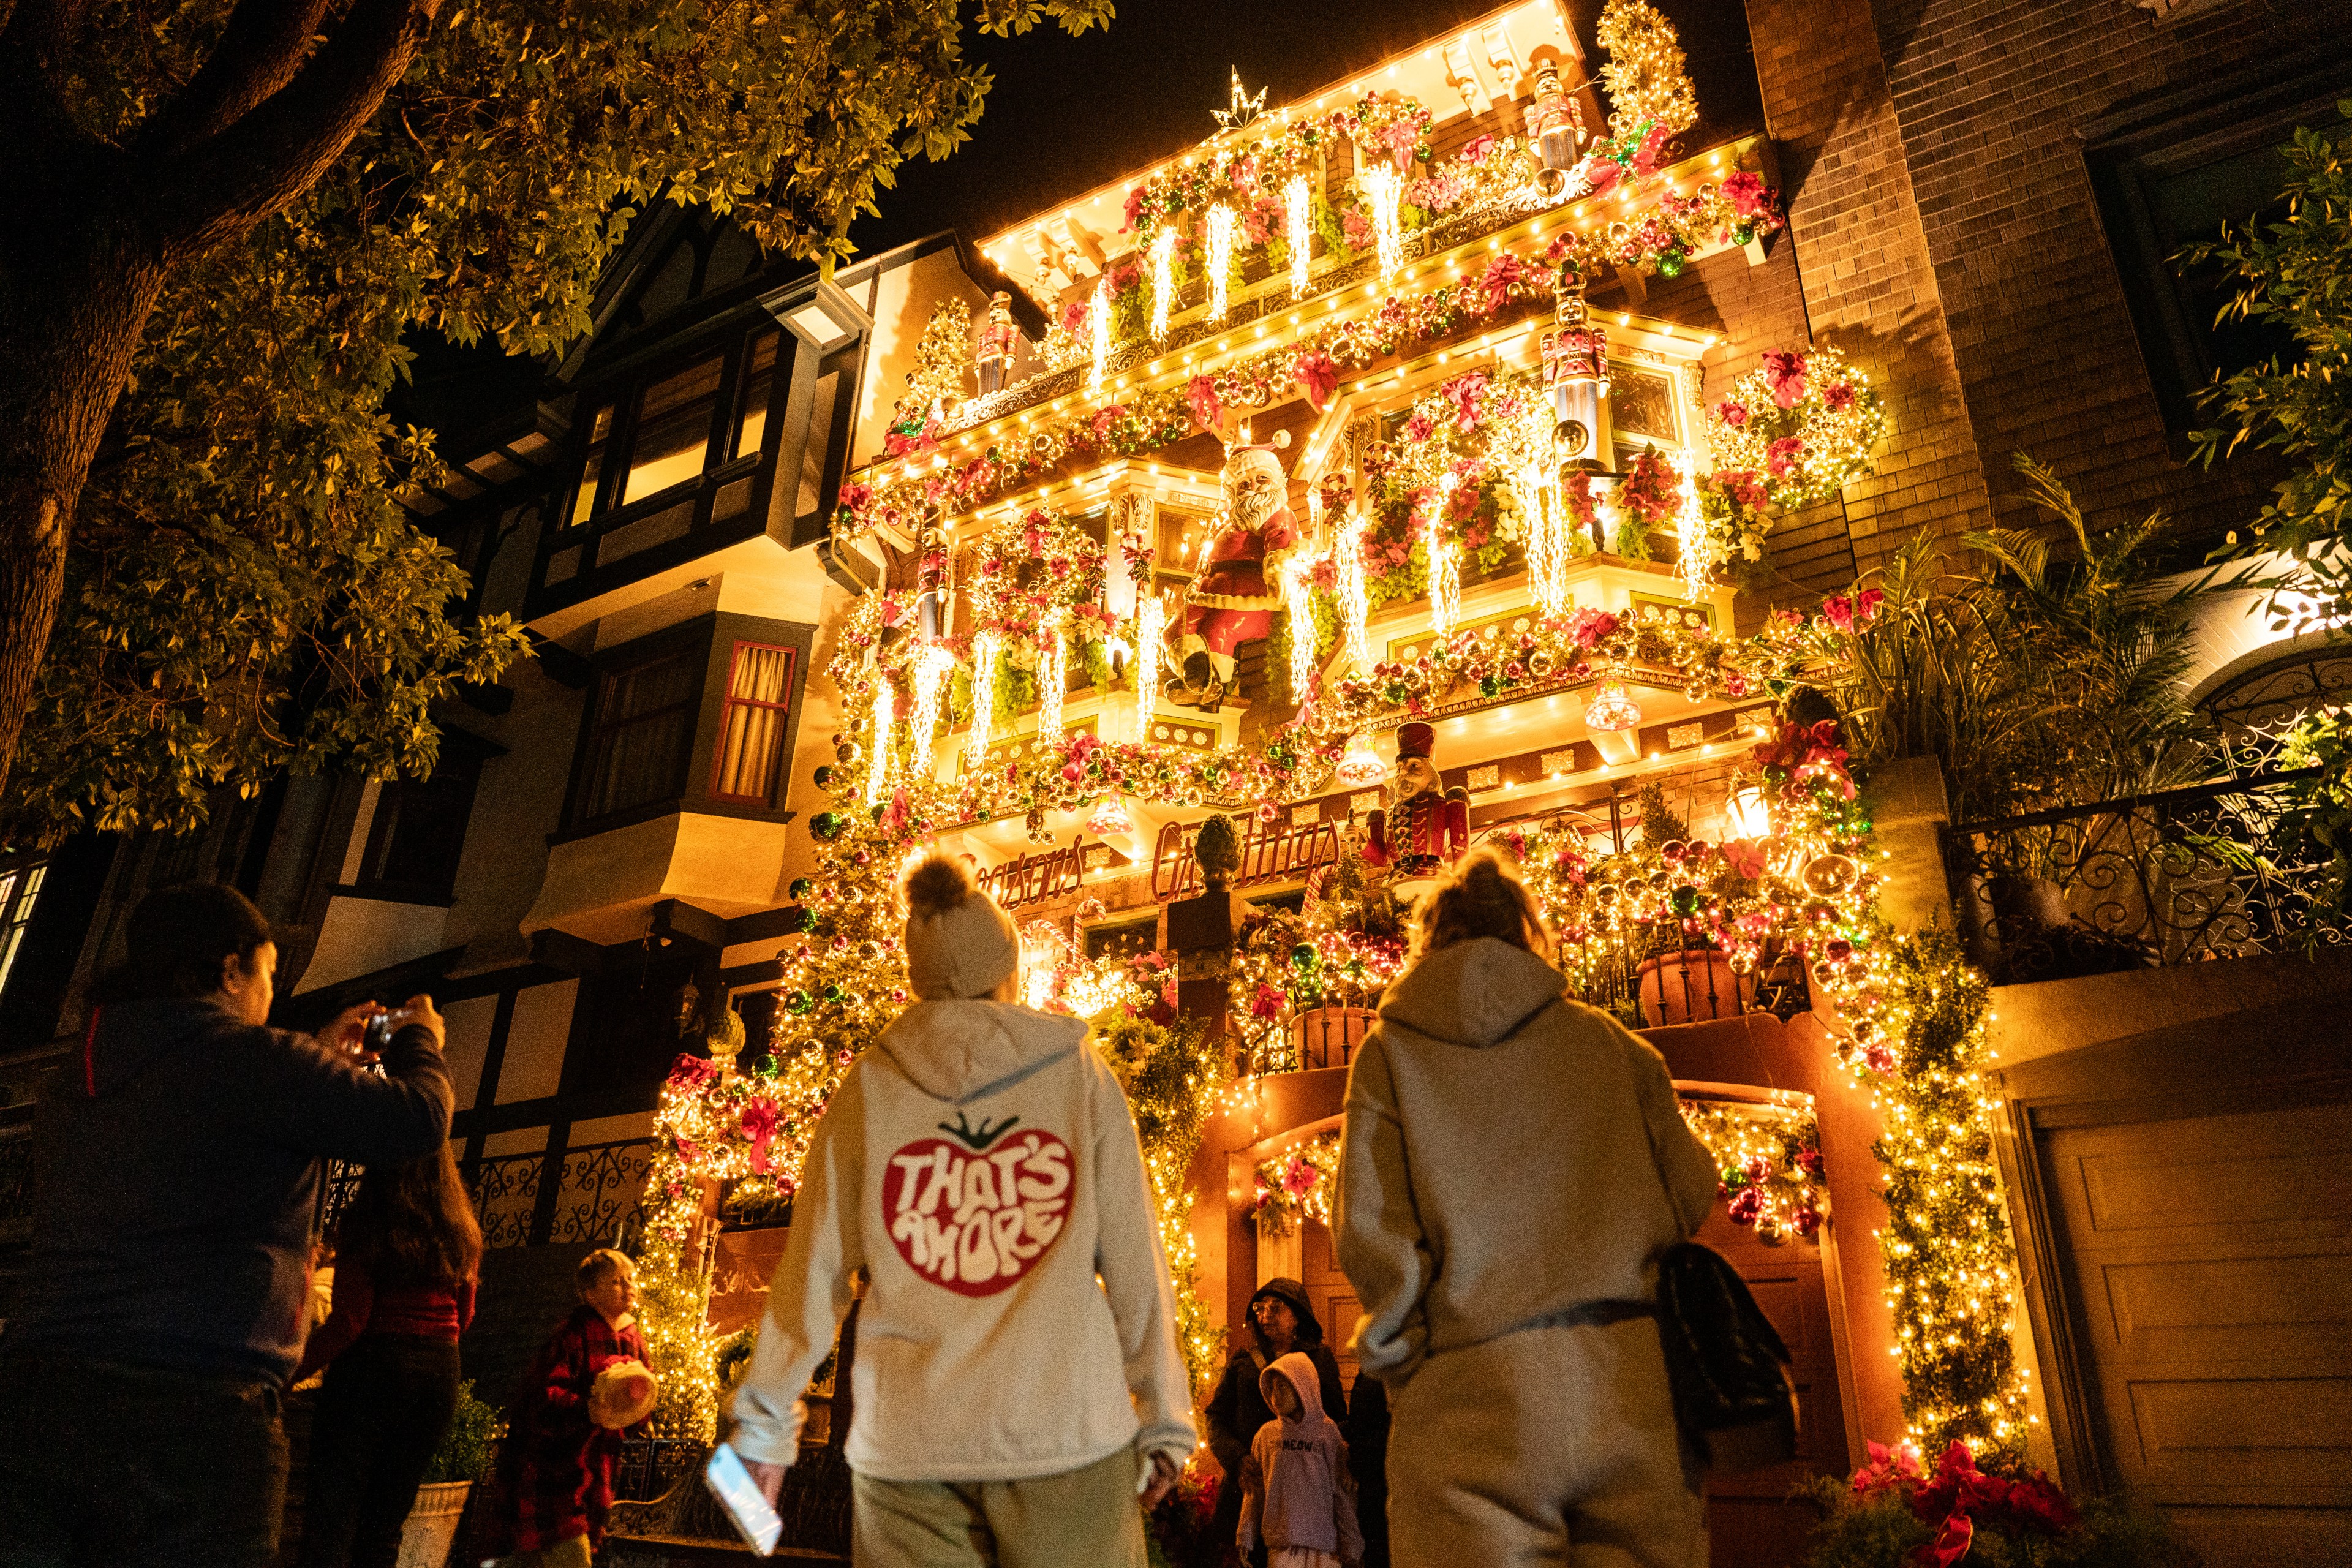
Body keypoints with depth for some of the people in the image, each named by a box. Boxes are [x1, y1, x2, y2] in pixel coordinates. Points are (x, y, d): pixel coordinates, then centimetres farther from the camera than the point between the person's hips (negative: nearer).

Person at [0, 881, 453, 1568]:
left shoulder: (71, 1083, 17)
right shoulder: (252, 1059, -9)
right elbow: (417, 1121, -8)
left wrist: (321, 1063, 36)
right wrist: (419, 1040, 13)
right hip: (192, 1415, -7)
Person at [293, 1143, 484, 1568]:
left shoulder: (365, 1225, -7)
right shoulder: (463, 1234, 8)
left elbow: (348, 1321, -14)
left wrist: (288, 1375, -8)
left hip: (371, 1369, -5)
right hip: (441, 1374, 5)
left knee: (331, 1517, -1)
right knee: (384, 1525, 13)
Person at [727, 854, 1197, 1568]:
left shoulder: (869, 1087, 3)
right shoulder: (1080, 1074, 1)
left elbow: (812, 1274, 4)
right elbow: (1134, 1266, 0)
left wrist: (765, 1424, 15)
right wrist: (1163, 1418, 9)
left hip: (905, 1440, 1)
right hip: (1068, 1428, -1)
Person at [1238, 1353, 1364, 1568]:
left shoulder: (1327, 1431, 2)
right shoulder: (1266, 1434, 9)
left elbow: (1343, 1493, 2)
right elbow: (1254, 1492, 11)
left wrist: (1351, 1548, 1)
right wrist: (1246, 1540, 8)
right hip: (1281, 1547, 1)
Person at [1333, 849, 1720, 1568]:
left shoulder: (1391, 1051, 4)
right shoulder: (1612, 1042, 11)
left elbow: (1374, 1234, -3)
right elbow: (1691, 1195, 10)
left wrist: (1397, 1360, 10)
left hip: (1474, 1394, -2)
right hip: (1628, 1381, 3)